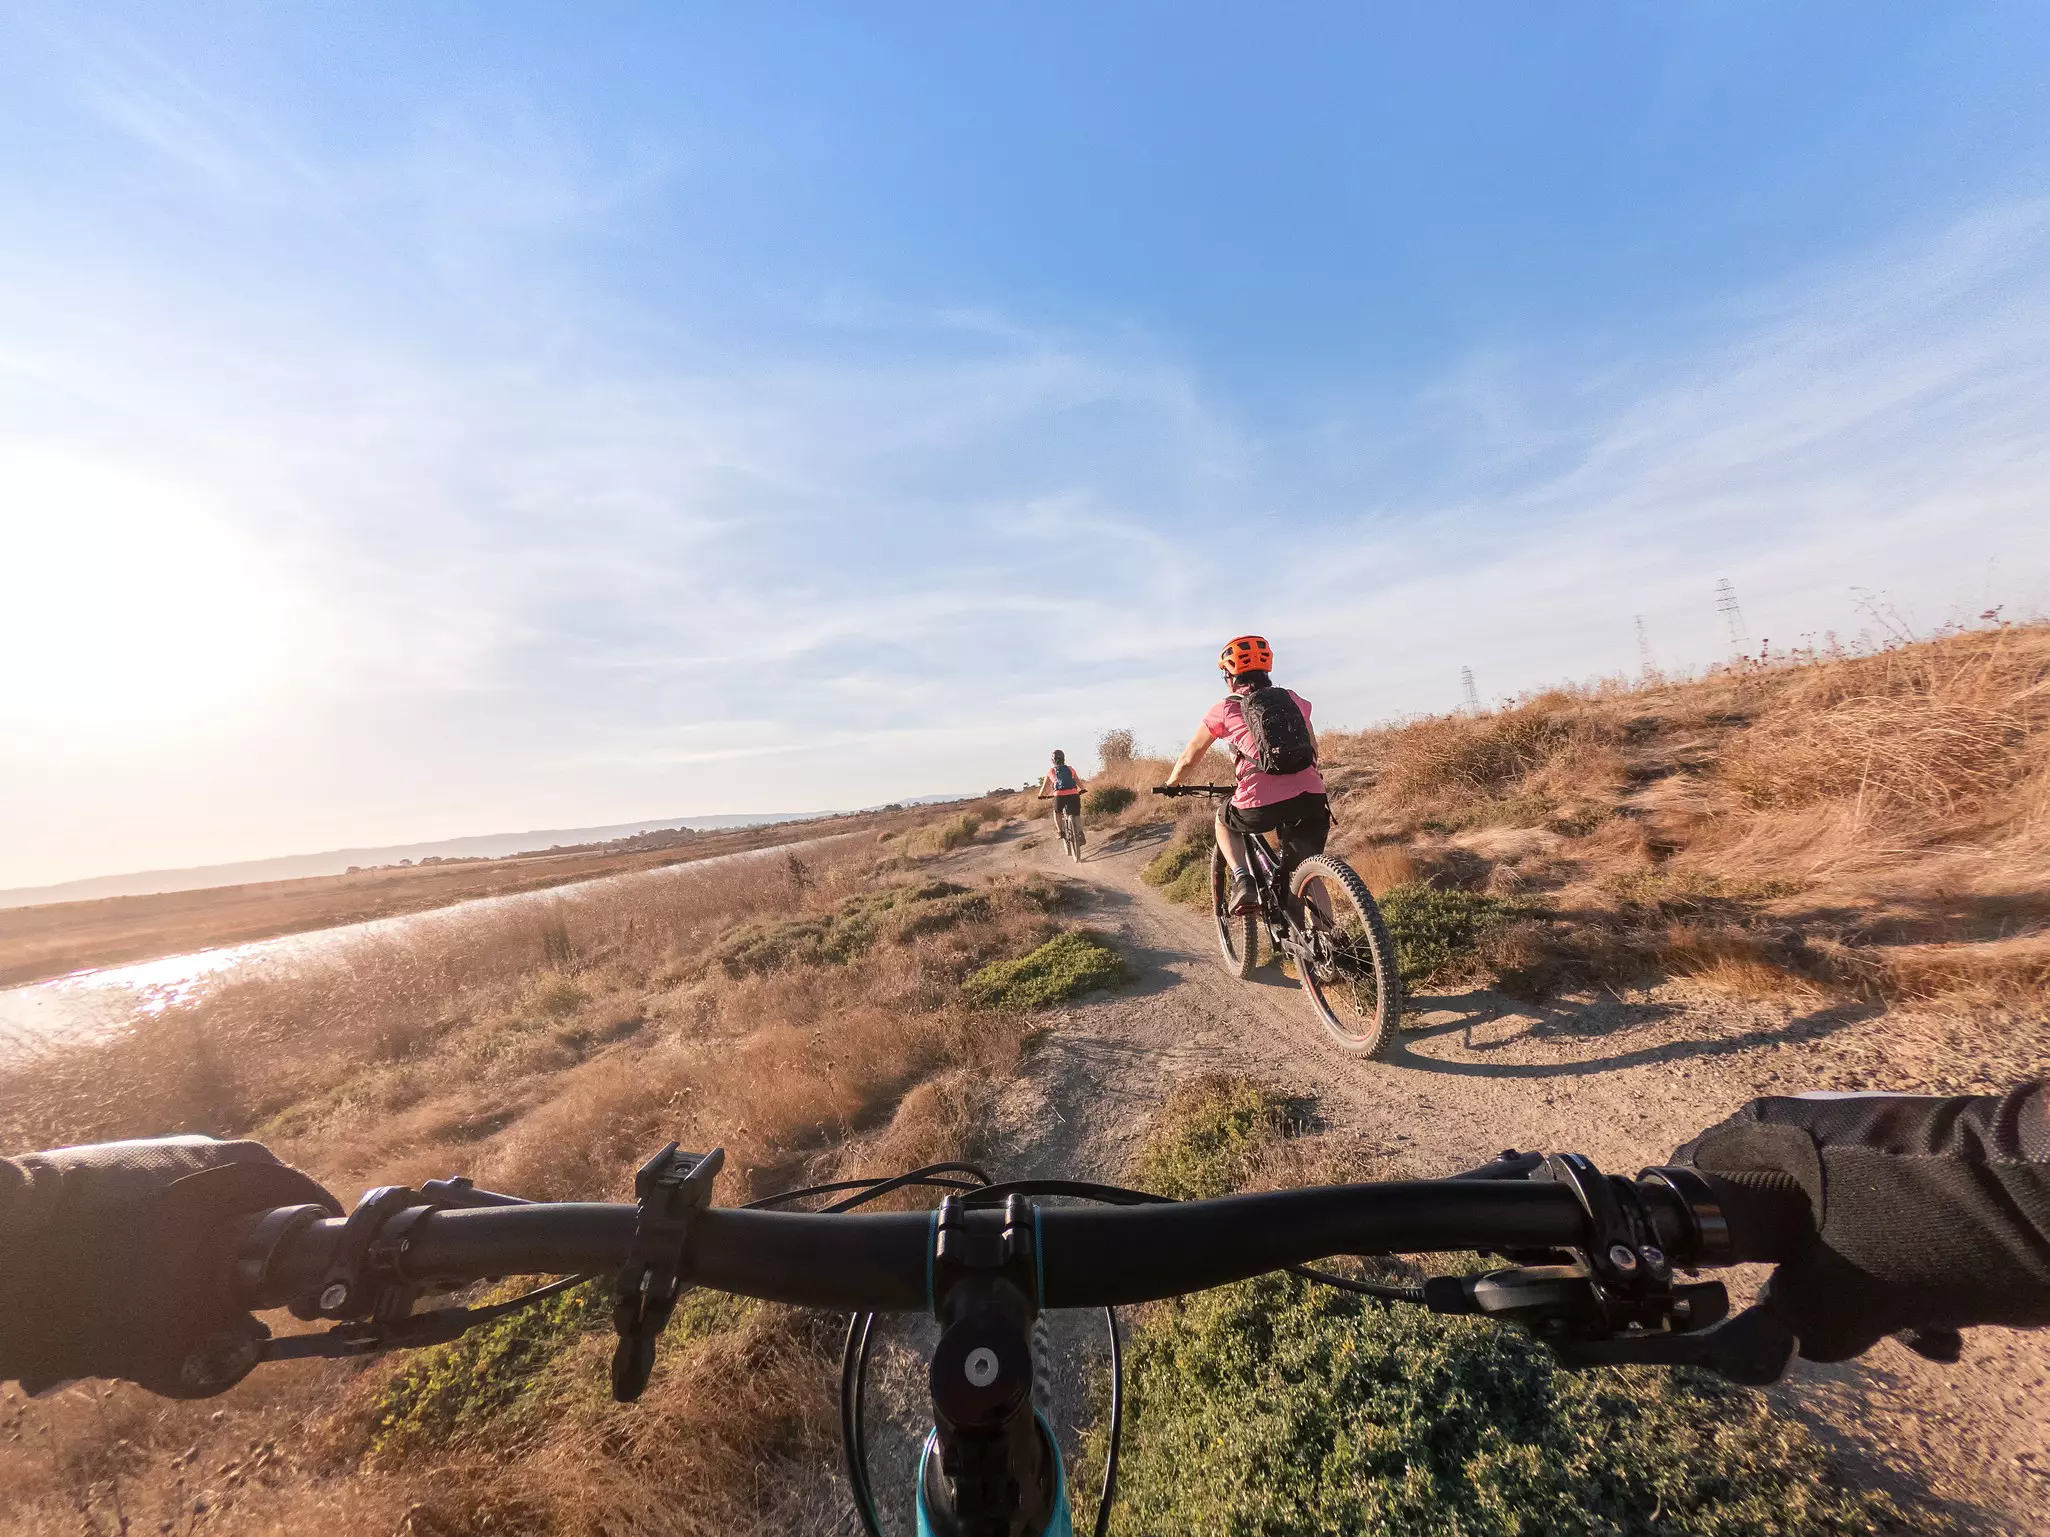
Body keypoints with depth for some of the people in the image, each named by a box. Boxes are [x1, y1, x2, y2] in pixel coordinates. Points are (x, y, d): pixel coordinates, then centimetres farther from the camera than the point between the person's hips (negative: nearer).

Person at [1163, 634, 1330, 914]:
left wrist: (1171, 784, 39)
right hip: (1311, 797, 3)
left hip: (1261, 805, -3)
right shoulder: (1294, 699, 20)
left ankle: (1243, 882, 10)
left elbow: (1189, 758, 20)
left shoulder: (1225, 708, 11)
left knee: (1224, 821, 30)